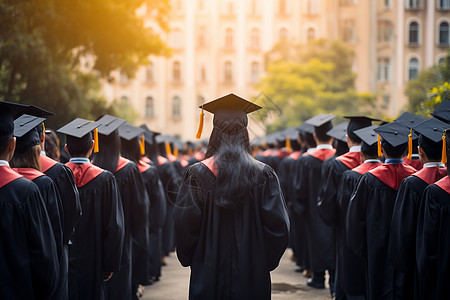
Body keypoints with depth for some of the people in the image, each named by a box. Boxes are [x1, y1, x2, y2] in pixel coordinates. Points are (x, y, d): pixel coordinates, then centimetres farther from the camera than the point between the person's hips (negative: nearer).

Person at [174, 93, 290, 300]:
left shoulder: (197, 174, -8)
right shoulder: (263, 175, -5)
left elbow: (184, 224, -8)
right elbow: (279, 225, -5)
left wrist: (188, 259, 9)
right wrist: (265, 261, 9)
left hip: (208, 275, 0)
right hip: (252, 279, 1)